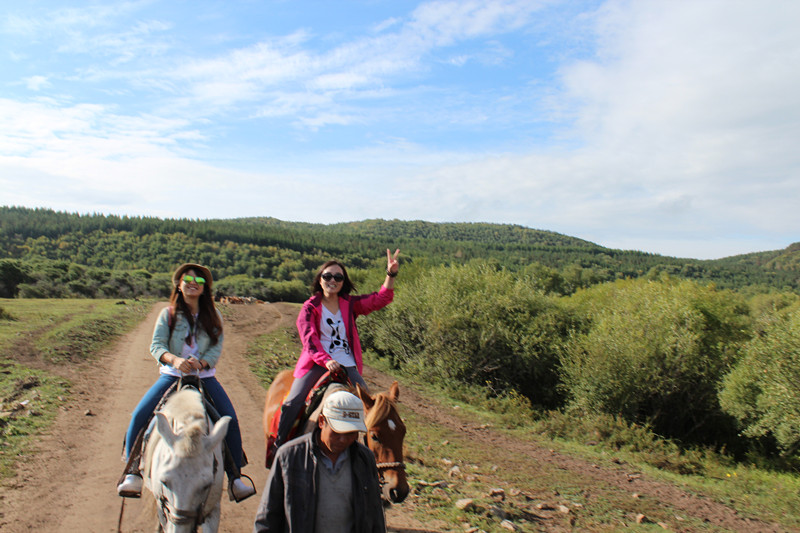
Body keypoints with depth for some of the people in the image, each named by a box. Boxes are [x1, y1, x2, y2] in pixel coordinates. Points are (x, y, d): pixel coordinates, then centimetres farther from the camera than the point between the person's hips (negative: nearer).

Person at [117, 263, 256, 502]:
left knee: (230, 419, -16)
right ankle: (132, 473, 3)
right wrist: (174, 359, -25)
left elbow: (216, 348, -1)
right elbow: (156, 345, -6)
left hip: (204, 375, 0)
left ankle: (235, 478, -4)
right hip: (172, 374, 0)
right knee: (139, 415, -17)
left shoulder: (213, 316, 6)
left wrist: (201, 362, -21)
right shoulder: (168, 314, 3)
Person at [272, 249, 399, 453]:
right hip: (316, 363, -2)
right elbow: (309, 338, -14)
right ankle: (278, 445, 3)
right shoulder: (310, 307, 0)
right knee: (293, 402, -17)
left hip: (346, 364, 3)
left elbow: (380, 299, -2)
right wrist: (325, 360, -32)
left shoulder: (350, 304, 8)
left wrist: (391, 274, -18)